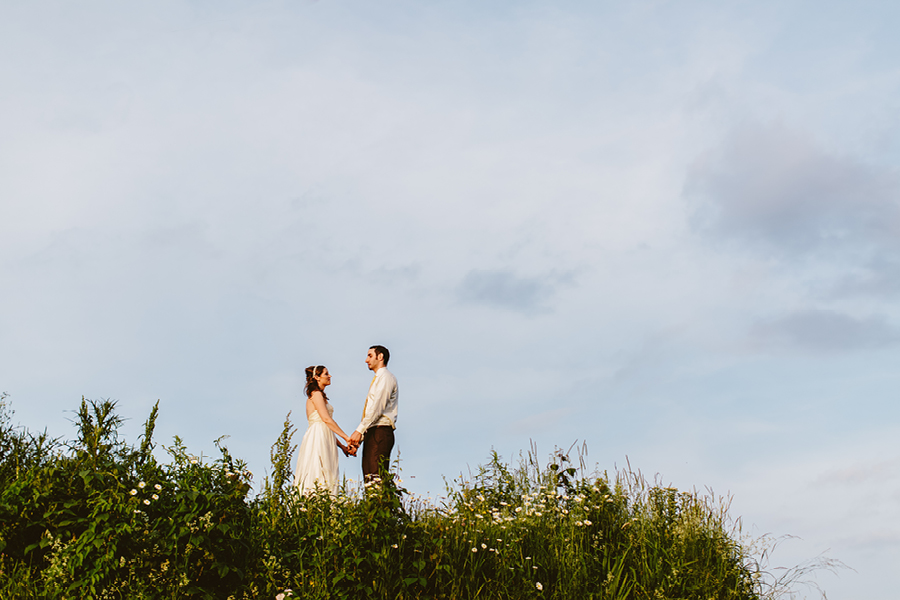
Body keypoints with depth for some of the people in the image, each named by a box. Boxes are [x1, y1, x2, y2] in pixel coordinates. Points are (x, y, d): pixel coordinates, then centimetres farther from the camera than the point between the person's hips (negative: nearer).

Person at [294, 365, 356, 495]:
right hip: (318, 438, -9)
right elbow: (326, 419, -15)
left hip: (324, 439, 9)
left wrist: (342, 446, 17)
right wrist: (346, 438, -15)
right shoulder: (316, 394, -4)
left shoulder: (319, 395, 24)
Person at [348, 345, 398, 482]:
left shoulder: (386, 377, -5)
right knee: (369, 479, 4)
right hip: (371, 433, 10)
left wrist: (360, 430, -21)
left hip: (381, 432, -10)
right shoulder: (377, 379, 25)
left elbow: (377, 408, -16)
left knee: (377, 478, -17)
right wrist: (359, 436, 15)